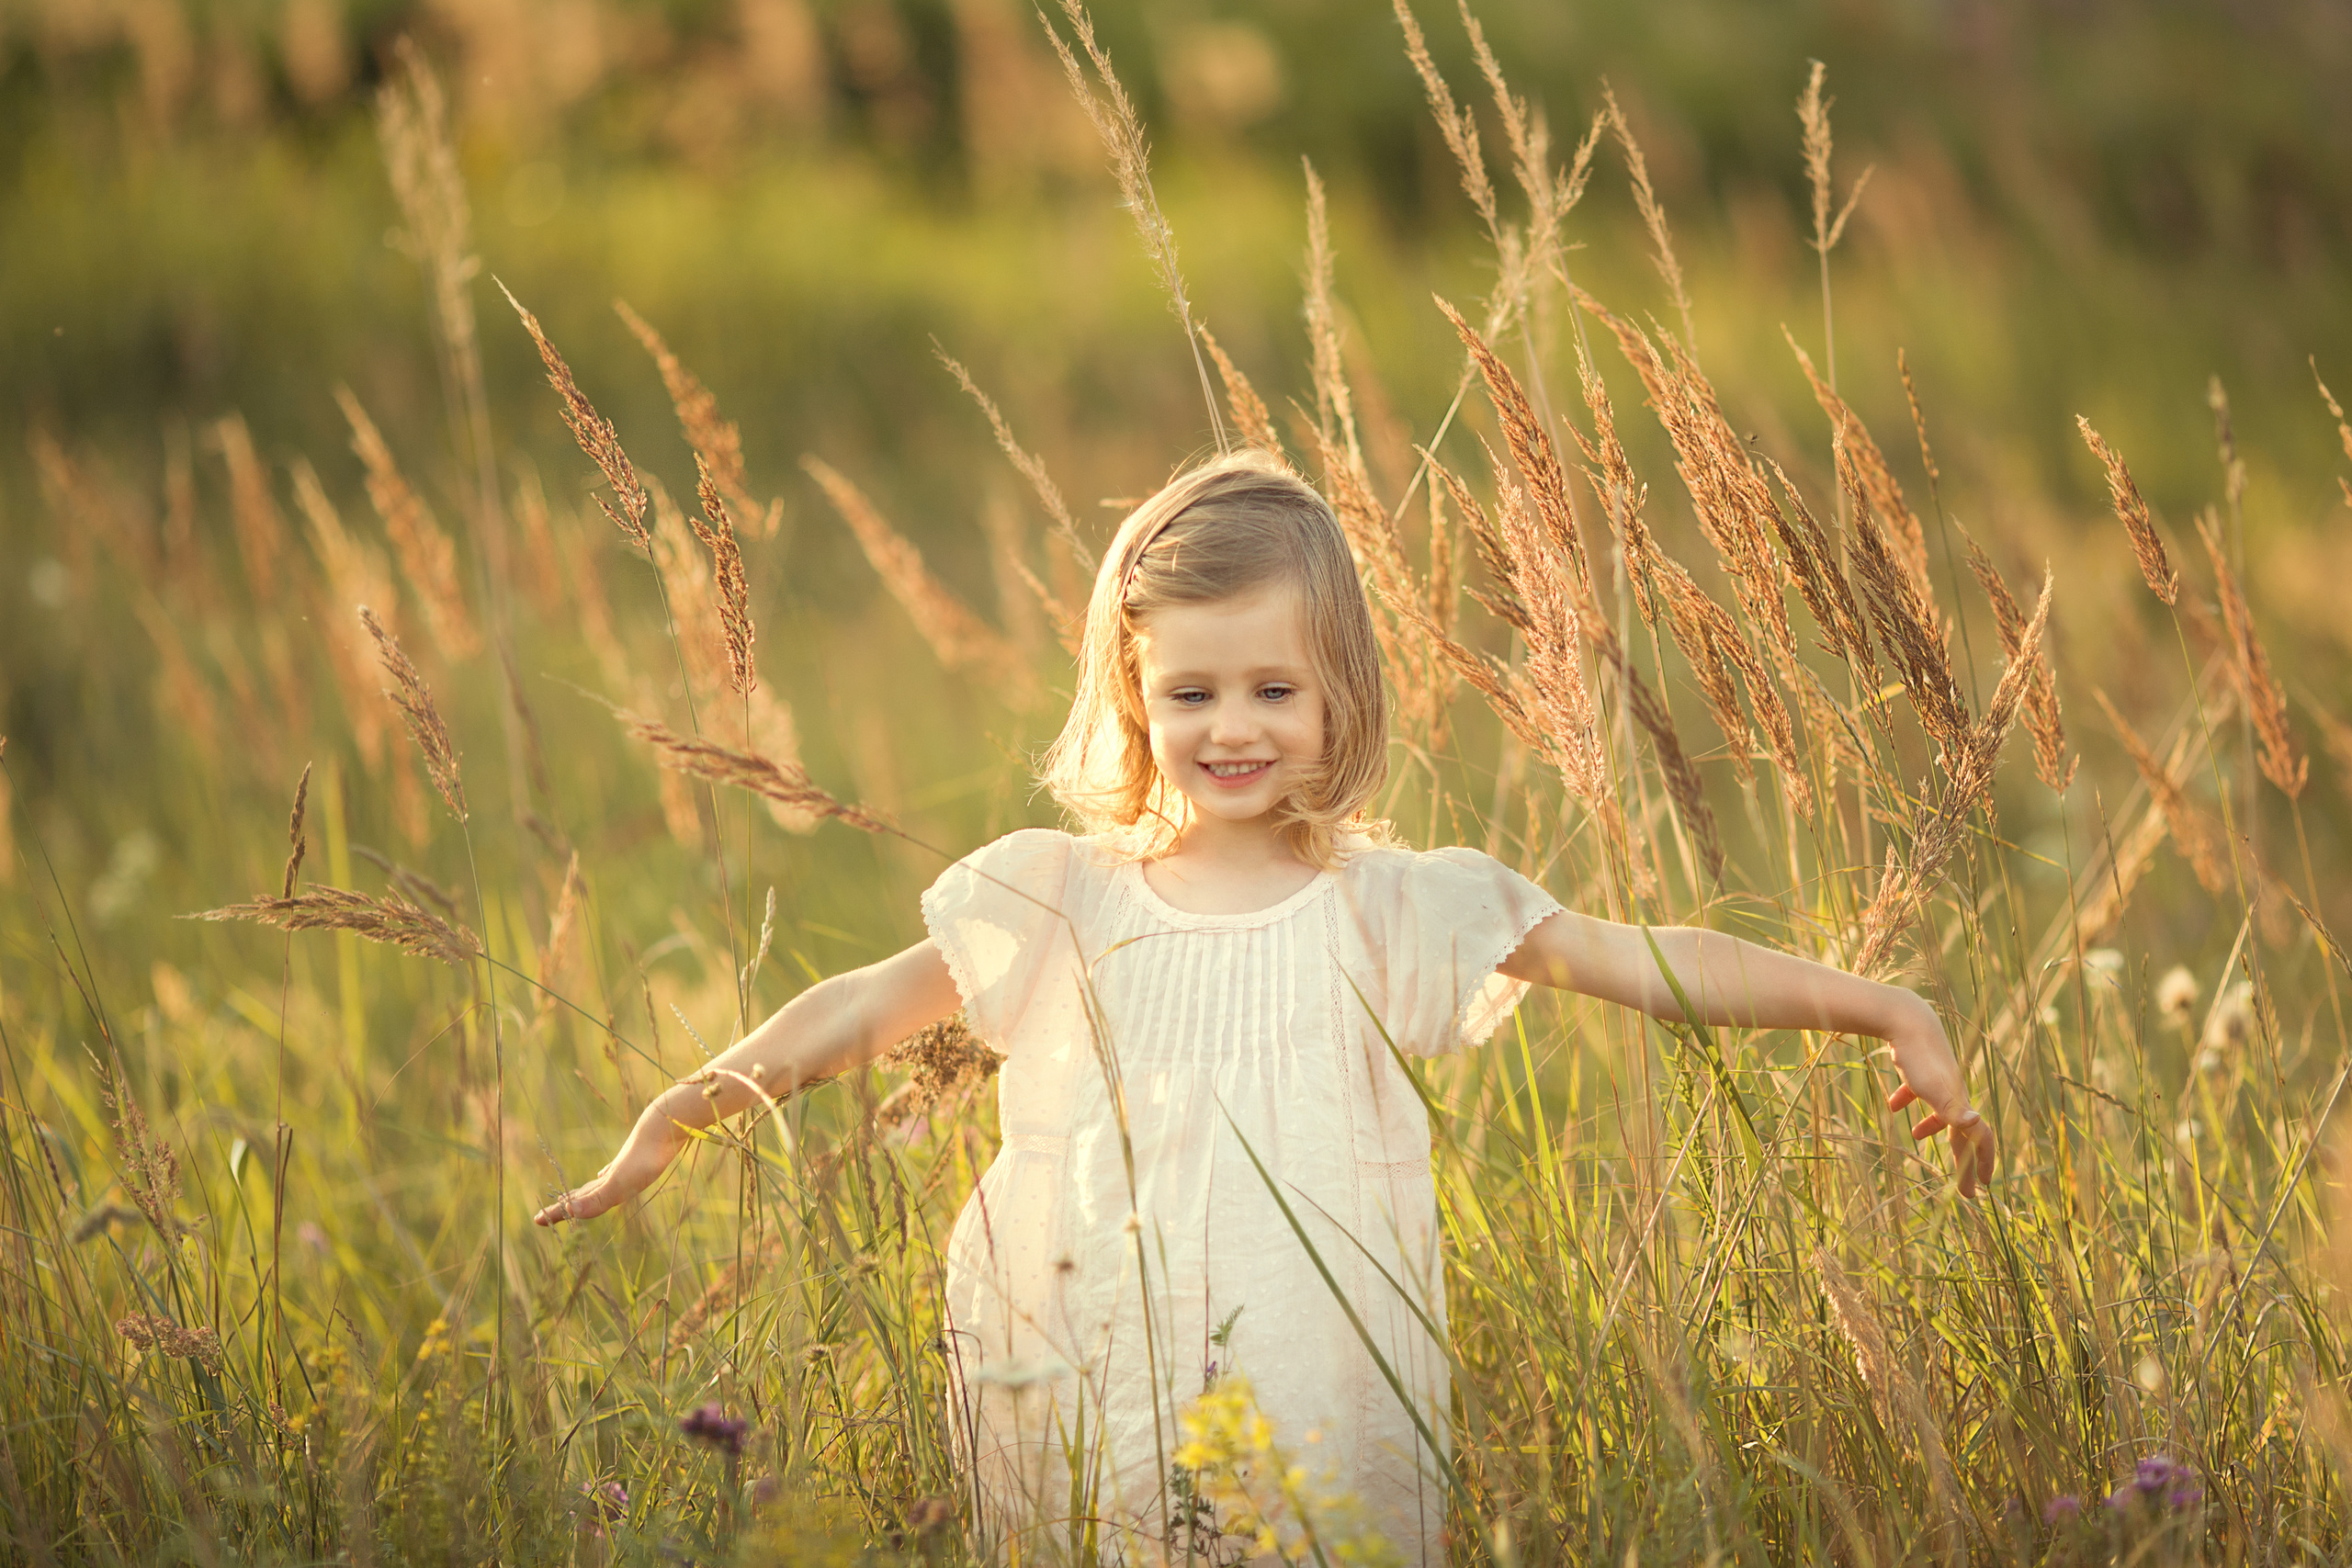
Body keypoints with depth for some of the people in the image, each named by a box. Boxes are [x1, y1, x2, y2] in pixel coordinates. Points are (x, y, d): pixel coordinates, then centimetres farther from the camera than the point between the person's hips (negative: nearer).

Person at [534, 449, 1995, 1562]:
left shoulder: (1391, 909, 3)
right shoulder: (1066, 903, 6)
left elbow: (1649, 962, -2)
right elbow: (874, 1003, 6)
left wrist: (1881, 1005, -9)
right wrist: (684, 1109, -5)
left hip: (1326, 1436, -1)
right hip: (1090, 1440, 1)